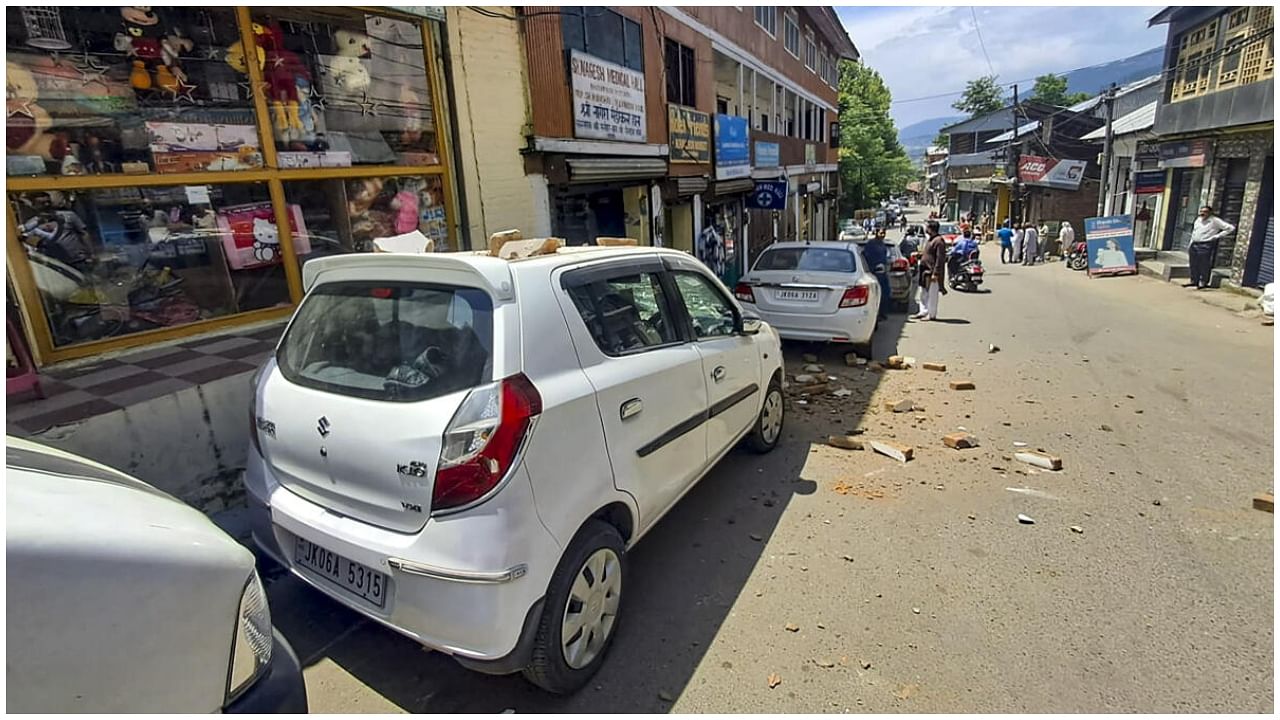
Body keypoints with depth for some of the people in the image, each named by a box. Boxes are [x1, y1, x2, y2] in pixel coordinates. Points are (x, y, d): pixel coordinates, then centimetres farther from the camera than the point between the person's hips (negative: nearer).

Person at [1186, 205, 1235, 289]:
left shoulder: (1215, 221, -6)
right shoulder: (1198, 220, 14)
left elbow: (1231, 228, -7)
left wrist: (1218, 236, -10)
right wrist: (1190, 244, 17)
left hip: (1205, 246, -6)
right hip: (1194, 245, 7)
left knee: (1204, 266, -5)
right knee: (1194, 265, 9)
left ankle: (1203, 283, 1)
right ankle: (1194, 281, 17)